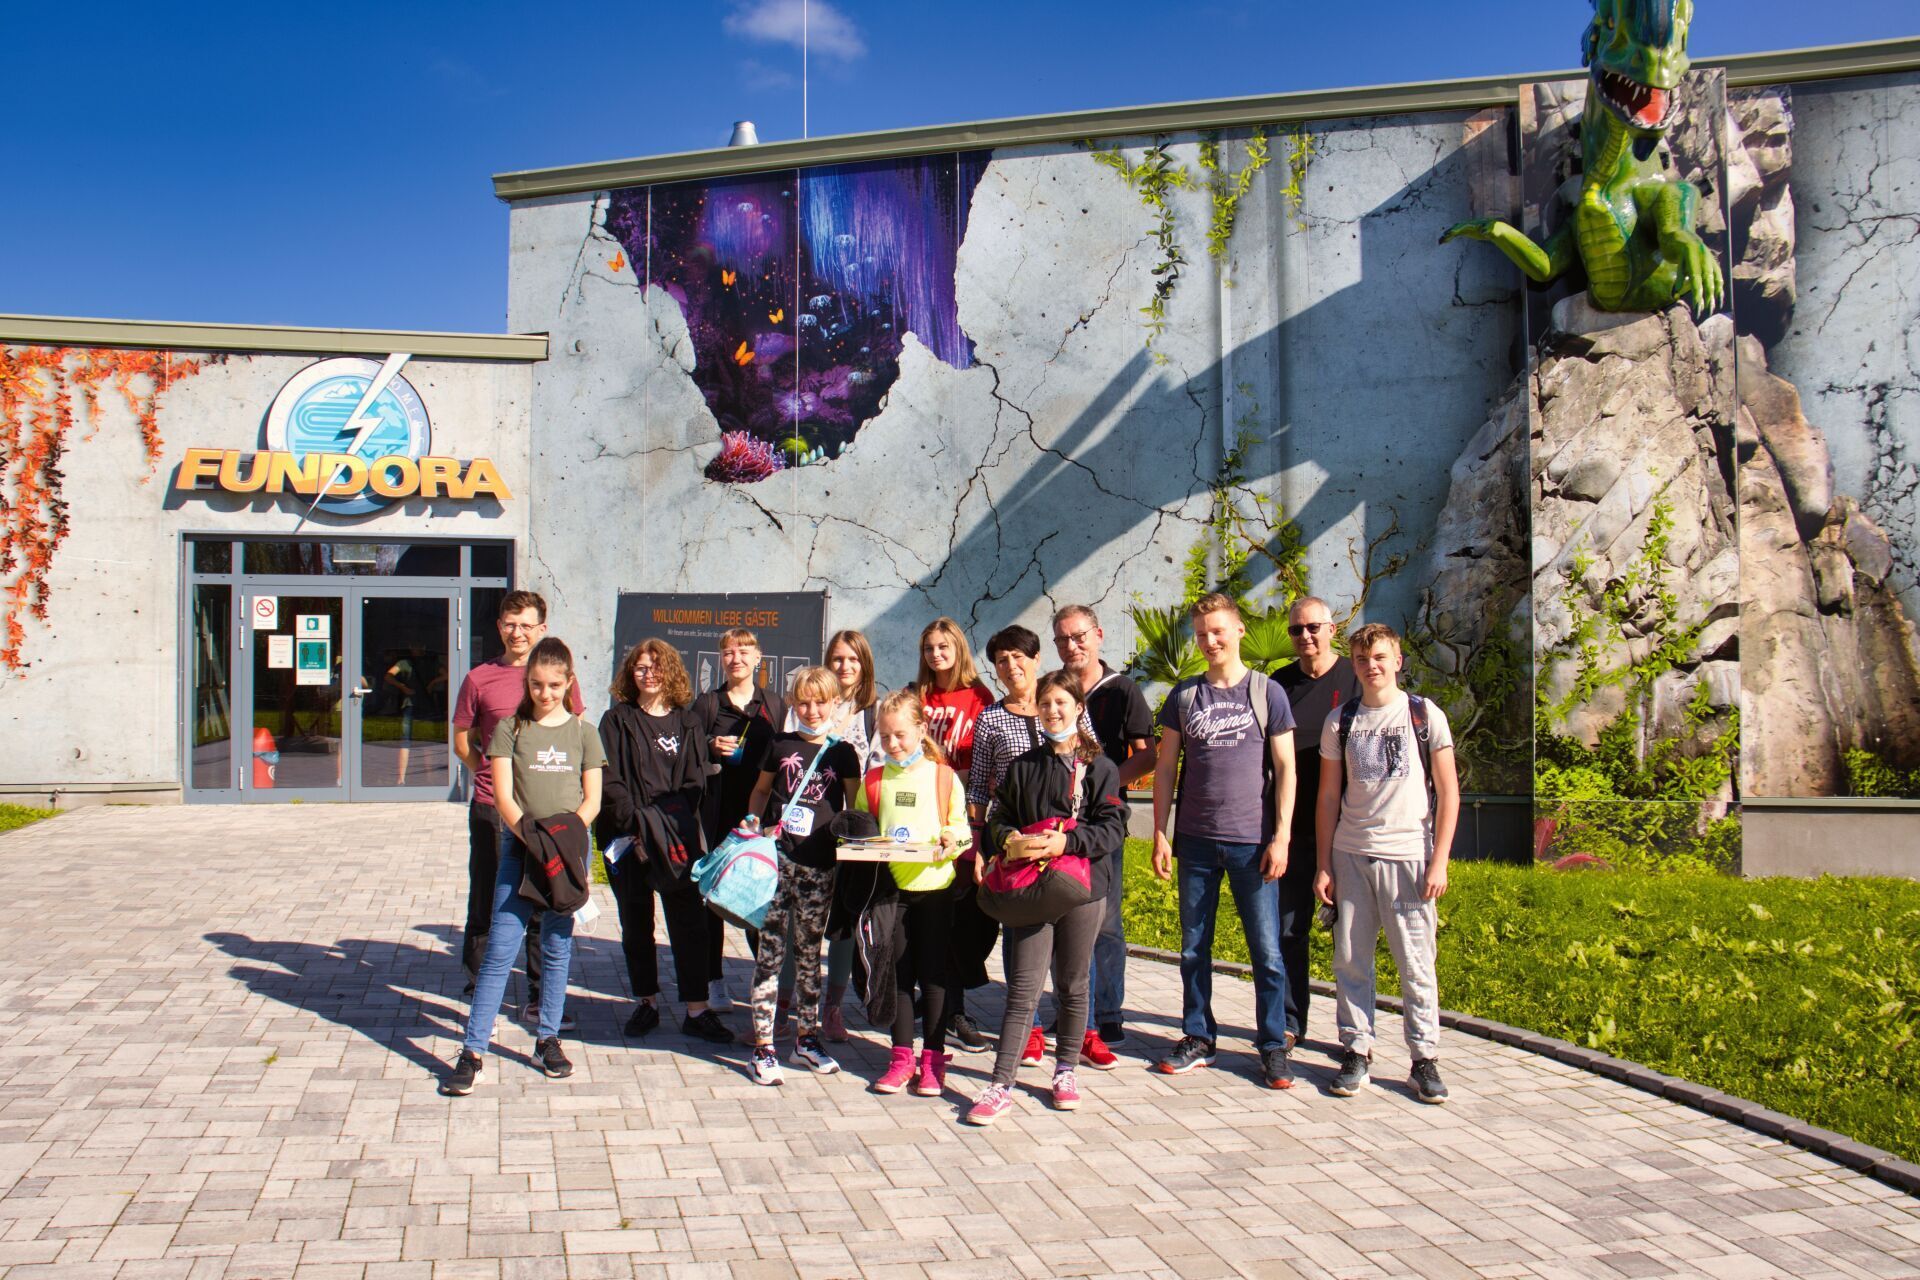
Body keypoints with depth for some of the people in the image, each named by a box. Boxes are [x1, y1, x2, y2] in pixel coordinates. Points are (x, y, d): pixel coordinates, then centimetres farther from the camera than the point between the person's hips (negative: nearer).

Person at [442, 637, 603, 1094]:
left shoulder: (583, 732, 7)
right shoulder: (510, 729, 4)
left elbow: (592, 800, 4)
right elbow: (503, 795, -4)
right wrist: (532, 835, -18)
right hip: (520, 846, -1)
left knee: (557, 947, 8)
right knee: (500, 949, -6)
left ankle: (547, 1040, 21)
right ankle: (473, 1052, -4)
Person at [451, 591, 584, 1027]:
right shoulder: (479, 679, 4)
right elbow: (462, 741, 10)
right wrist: (495, 777, 0)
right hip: (491, 810, -1)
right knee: (486, 906, 6)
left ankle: (539, 998, 18)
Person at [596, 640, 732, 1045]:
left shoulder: (686, 722, 11)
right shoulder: (617, 720, 5)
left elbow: (695, 782, 5)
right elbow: (610, 782, -3)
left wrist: (674, 826, -11)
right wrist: (636, 825, -15)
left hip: (677, 836, 1)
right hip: (627, 837, 0)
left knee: (689, 920, -4)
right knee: (636, 923, 9)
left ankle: (696, 1009, -1)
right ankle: (646, 1002, 21)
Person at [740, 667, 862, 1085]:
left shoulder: (843, 753, 5)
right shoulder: (780, 746, 6)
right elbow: (761, 790, 18)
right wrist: (753, 820, 2)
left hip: (818, 865, 1)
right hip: (776, 858, -1)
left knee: (809, 952, 12)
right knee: (770, 950, -1)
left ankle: (806, 1038, 25)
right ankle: (762, 1045, 4)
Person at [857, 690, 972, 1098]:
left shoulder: (944, 778, 1)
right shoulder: (873, 781, 7)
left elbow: (962, 829, 4)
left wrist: (954, 841, -17)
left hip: (935, 886, -2)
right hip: (890, 888, 2)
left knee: (933, 974, 4)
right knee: (898, 974, 7)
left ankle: (933, 1058, 14)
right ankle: (902, 1057, 17)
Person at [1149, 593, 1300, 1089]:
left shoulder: (1267, 693, 0)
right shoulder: (1184, 695, 7)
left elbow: (1285, 769, 0)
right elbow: (1166, 768, 9)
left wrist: (1281, 836, -7)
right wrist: (1160, 834, 2)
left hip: (1252, 842, -2)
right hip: (1196, 842, 3)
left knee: (1267, 951, 1)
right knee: (1194, 949, 9)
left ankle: (1273, 1046, 13)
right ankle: (1198, 1038, 21)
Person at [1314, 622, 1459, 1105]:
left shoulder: (1425, 715, 2)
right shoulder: (1340, 722, 9)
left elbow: (1448, 793, 2)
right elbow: (1329, 797, 11)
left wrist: (1439, 862, -5)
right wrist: (1324, 865, 6)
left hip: (1408, 856, -2)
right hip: (1350, 856, 2)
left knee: (1416, 963, -1)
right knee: (1350, 960, 3)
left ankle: (1425, 1059, 10)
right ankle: (1356, 1053, 13)